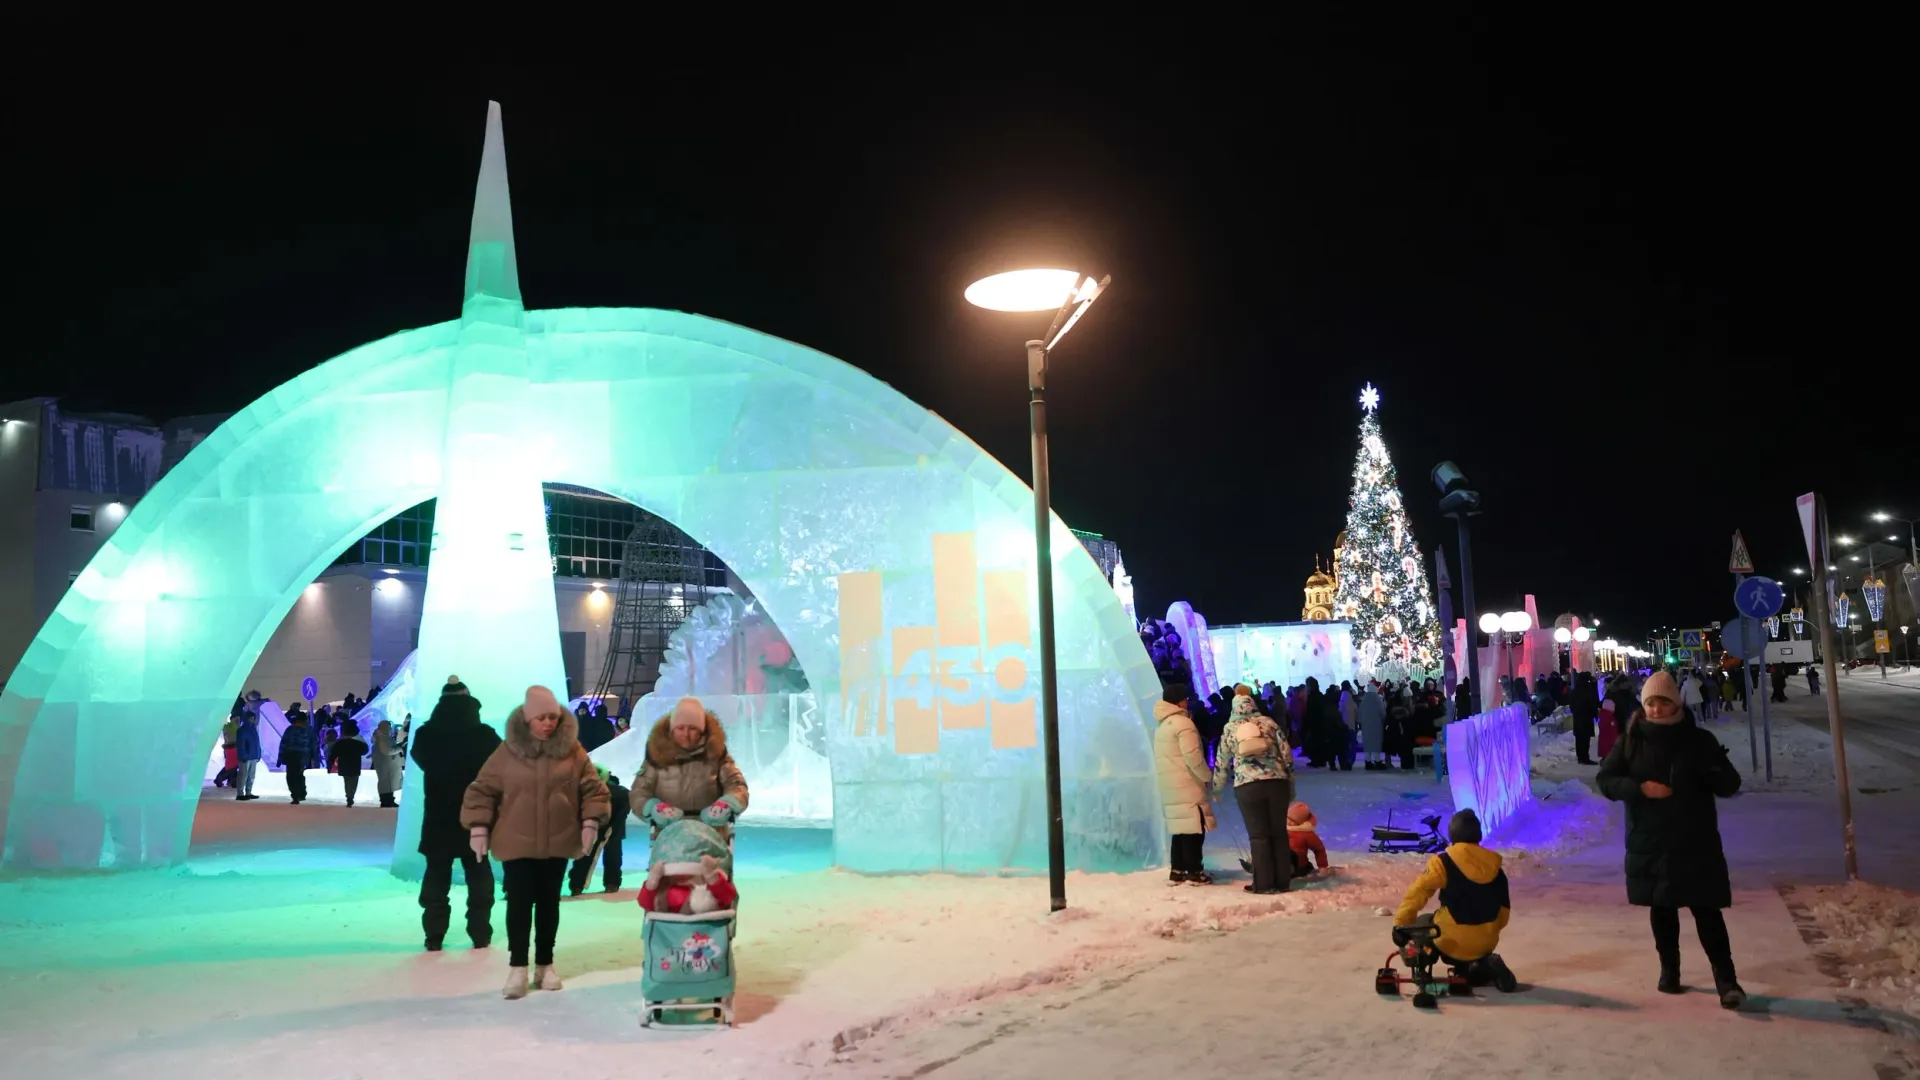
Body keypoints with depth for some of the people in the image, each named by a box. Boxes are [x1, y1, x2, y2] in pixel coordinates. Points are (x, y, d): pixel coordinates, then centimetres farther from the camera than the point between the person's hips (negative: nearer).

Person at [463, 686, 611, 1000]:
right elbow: (482, 790, -1)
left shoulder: (573, 750, -3)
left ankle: (545, 964, 22)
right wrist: (478, 827, -6)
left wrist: (591, 822, -7)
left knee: (548, 903, 11)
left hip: (557, 843, 2)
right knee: (519, 903, -2)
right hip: (516, 842, -1)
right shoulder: (508, 751, -5)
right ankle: (517, 967, 8)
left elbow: (593, 788, 1)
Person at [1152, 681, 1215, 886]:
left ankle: (1177, 871, 13)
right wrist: (1208, 776, -7)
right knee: (1193, 829, -5)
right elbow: (1192, 756, -19)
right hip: (1187, 785, -9)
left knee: (1180, 829, 12)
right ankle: (1194, 872, -5)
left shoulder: (1162, 725, 18)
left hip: (1169, 786, 9)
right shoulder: (1183, 723, -12)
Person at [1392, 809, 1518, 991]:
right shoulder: (1494, 865, 3)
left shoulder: (1443, 862, -12)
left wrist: (1401, 923, -6)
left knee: (1421, 923, 23)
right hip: (1485, 943, 6)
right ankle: (1486, 966, 6)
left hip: (1453, 942, -6)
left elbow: (1418, 891, -16)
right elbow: (1504, 909, 9)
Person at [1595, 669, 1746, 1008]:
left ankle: (1726, 980, 0)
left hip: (1696, 843, -2)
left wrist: (1710, 771, -25)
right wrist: (1639, 788, -18)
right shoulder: (1631, 741, -2)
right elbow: (1604, 779, 0)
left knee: (1706, 910, -5)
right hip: (1649, 843, 2)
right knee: (1662, 909, 14)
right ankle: (1669, 971, 29)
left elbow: (1730, 785, -2)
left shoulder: (1699, 740, -3)